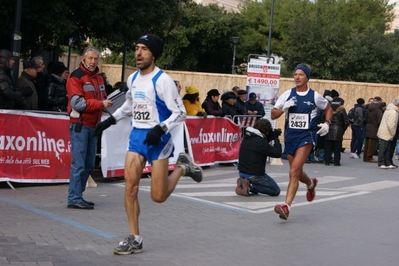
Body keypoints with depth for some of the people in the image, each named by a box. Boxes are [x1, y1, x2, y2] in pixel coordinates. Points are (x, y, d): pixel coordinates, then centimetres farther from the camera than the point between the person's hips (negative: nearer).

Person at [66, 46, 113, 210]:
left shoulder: (98, 78, 17)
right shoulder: (76, 77, -8)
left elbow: (102, 98, 26)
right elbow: (77, 102, -17)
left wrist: (106, 101, 3)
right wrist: (100, 104, -19)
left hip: (93, 126, 8)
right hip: (80, 126, -8)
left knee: (89, 164, 11)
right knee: (79, 164, -9)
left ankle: (78, 195, 20)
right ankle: (74, 199, -6)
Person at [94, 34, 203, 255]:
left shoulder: (162, 80, -15)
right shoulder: (132, 78, 6)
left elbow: (180, 113, -15)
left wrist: (160, 129, -28)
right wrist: (111, 119, 18)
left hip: (157, 139, -6)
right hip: (137, 136, 6)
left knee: (158, 196, -2)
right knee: (130, 186, -6)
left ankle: (182, 167, 25)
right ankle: (135, 239, 5)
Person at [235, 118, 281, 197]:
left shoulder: (247, 137, 4)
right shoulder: (260, 142, -20)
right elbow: (277, 153, -16)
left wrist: (274, 134, 9)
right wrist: (276, 140, -1)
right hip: (254, 175, -8)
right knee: (276, 191, 4)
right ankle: (250, 186, -12)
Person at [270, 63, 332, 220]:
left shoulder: (315, 96, -1)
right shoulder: (287, 95, 3)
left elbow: (328, 109, 16)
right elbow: (273, 115, 3)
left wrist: (327, 123, -1)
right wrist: (284, 108, -16)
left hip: (306, 137, -4)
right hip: (290, 136, 4)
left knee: (294, 172, -19)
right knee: (297, 172, 19)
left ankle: (286, 206, -22)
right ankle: (311, 184, 53)